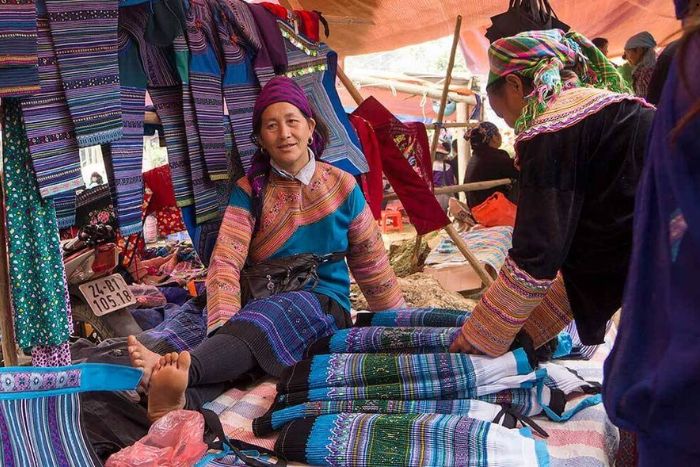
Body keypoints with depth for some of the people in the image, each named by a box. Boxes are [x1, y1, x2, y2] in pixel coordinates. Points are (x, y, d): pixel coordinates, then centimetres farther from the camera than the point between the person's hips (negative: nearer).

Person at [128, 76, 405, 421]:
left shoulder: (342, 186, 6)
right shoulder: (249, 190, 3)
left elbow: (372, 264, 13)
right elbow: (225, 261, -12)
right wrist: (224, 327, -30)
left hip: (325, 305, -1)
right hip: (263, 301, 1)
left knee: (265, 318, -36)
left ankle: (182, 371, -60)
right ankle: (181, 399, -63)